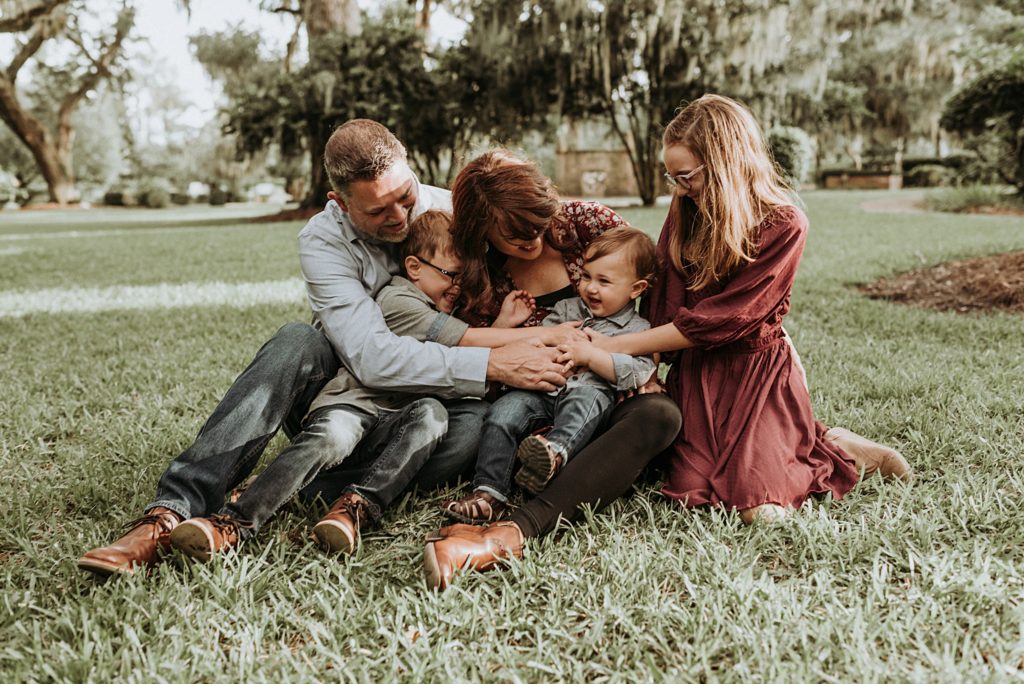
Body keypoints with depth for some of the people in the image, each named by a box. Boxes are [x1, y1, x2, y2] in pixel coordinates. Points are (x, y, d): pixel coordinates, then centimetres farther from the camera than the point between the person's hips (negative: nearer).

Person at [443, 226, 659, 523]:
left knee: (588, 396, -38)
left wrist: (591, 356, -15)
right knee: (503, 412, -21)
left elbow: (637, 374, -7)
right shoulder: (566, 309, 22)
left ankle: (556, 449, -61)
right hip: (544, 390, 4)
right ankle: (489, 491, -26)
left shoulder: (638, 330, 9)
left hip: (592, 394, -3)